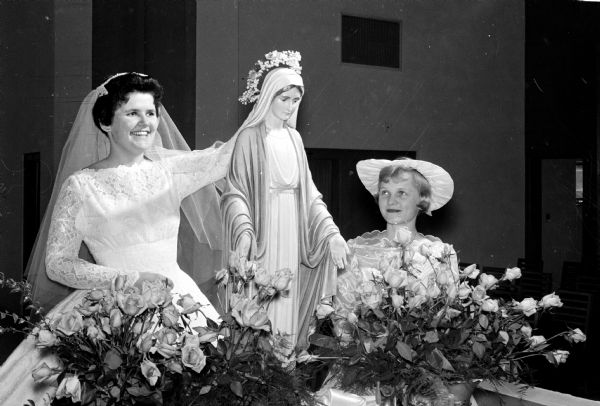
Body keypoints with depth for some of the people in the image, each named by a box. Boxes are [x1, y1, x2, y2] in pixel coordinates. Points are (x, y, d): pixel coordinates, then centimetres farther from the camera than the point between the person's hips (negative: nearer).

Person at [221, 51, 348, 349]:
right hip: (262, 233, -5)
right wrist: (243, 231, -27)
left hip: (292, 236, 5)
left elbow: (308, 193, 12)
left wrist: (330, 232, 0)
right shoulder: (250, 137, -4)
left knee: (290, 308, 7)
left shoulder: (294, 138, 13)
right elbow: (234, 192, -10)